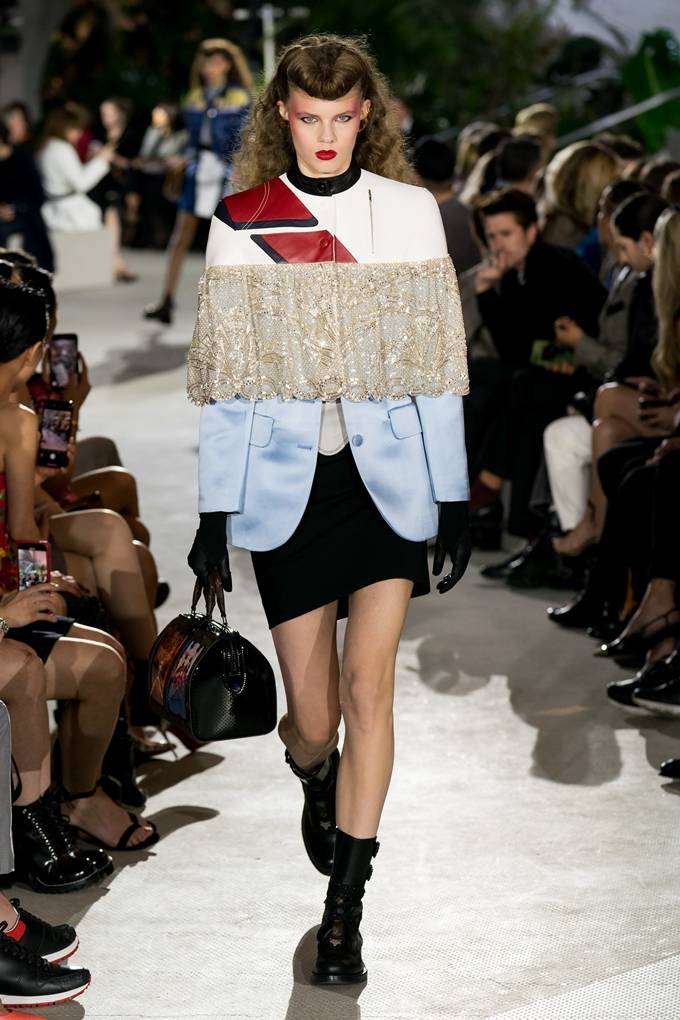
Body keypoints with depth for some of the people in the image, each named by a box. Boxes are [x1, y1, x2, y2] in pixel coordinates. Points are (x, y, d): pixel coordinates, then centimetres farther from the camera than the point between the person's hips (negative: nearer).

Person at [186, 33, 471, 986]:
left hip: (388, 477, 0)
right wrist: (214, 512, 3)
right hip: (286, 484, 0)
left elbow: (436, 362, 6)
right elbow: (225, 375, 4)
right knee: (313, 718, 2)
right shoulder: (241, 221, 3)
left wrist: (454, 498, 4)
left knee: (369, 683, -12)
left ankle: (344, 912, -3)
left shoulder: (411, 211, 5)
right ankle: (317, 782, 40)